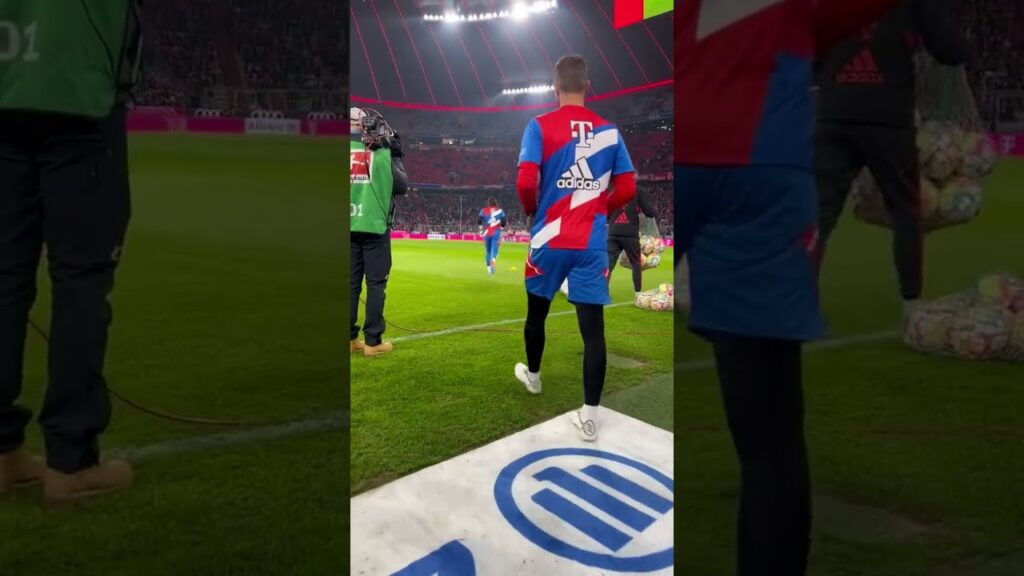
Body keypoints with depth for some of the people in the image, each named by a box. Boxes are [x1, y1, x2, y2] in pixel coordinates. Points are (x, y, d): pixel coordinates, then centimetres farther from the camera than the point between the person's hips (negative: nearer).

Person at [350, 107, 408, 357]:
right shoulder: (383, 152, -4)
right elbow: (401, 186, 0)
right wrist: (395, 157, 10)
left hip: (349, 227, 3)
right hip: (374, 226, -3)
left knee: (350, 283, 9)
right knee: (375, 283, 2)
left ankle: (350, 338, 11)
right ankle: (373, 341, 1)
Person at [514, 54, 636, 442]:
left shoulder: (540, 126, -5)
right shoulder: (609, 131, 3)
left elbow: (525, 183, -14)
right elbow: (627, 189, 3)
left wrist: (531, 211, 7)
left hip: (549, 239, -1)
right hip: (592, 244, 1)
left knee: (536, 313, 22)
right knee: (592, 327, 0)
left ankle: (533, 375, 44)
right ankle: (589, 416, 0)